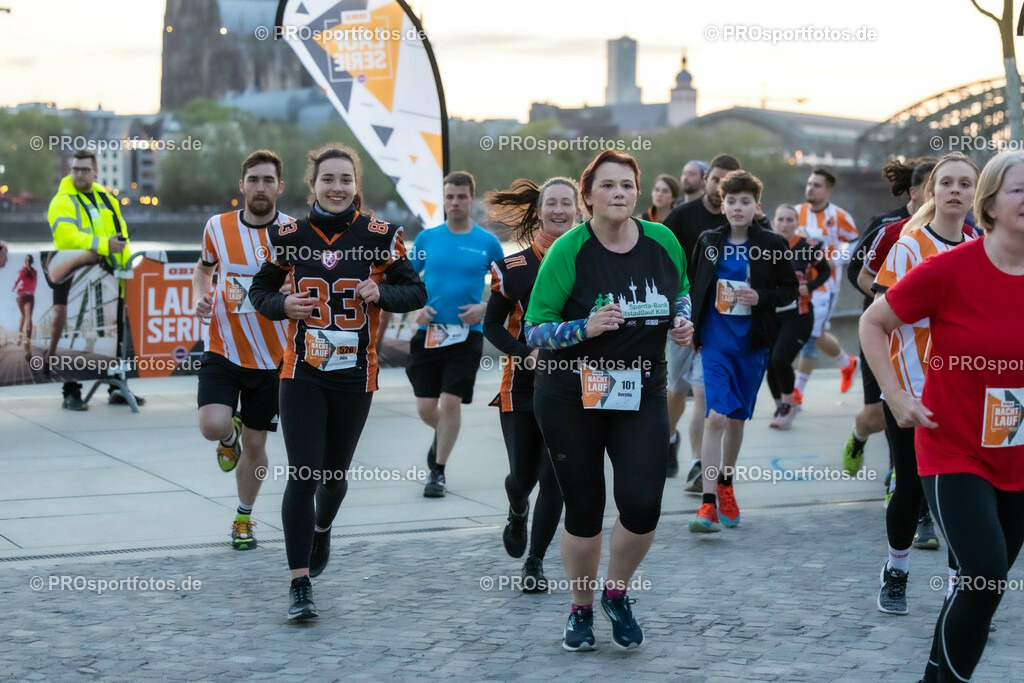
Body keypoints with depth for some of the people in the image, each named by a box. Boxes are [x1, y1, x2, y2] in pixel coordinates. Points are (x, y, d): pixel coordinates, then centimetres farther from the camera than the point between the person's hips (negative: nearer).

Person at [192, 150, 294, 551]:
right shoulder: (218, 227, -3)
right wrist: (200, 296, -3)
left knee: (255, 442, 9)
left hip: (271, 357, 0)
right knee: (213, 426, -20)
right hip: (223, 350, 1)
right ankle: (231, 433, 20)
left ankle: (244, 519, 32)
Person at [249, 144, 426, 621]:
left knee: (335, 471, 14)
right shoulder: (290, 237, 1)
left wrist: (381, 293, -15)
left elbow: (417, 292, 4)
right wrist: (282, 304, -10)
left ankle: (322, 529, 49)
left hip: (355, 375, 1)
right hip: (302, 373, -1)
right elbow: (260, 290, 12)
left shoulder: (379, 237, -2)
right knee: (302, 474, -9)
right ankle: (300, 585, -5)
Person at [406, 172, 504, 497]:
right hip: (428, 332, 2)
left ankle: (438, 471, 7)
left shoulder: (487, 242, 0)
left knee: (451, 402, -8)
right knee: (425, 407, 3)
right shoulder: (426, 238, 5)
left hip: (467, 333, -2)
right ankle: (443, 435, 38)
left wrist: (484, 308, -10)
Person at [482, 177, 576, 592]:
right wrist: (525, 352, -13)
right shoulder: (514, 267, 0)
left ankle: (535, 562, 14)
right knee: (523, 475, 6)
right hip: (523, 385, 0)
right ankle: (517, 513, 44)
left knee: (554, 477, -3)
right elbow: (492, 324, 3)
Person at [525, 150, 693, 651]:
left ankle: (616, 594, 20)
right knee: (584, 510, 4)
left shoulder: (663, 242, -2)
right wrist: (587, 326, -27)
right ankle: (581, 608, 28)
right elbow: (534, 331, -12)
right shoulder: (569, 251, -13)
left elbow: (680, 293, 19)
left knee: (642, 506, -10)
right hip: (572, 397, -2)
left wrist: (682, 322, -2)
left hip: (643, 393, 3)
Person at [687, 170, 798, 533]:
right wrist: (692, 327, 6)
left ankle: (725, 486, 35)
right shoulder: (708, 241, 3)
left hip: (752, 343, 1)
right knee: (716, 417, -14)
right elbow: (694, 286, 13)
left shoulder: (772, 245, -2)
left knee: (737, 418, 14)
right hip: (715, 342, -1)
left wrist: (761, 297, -14)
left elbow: (790, 289, 4)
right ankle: (708, 503, -16)